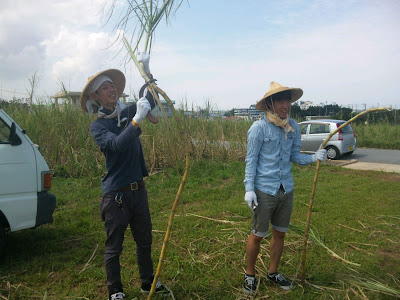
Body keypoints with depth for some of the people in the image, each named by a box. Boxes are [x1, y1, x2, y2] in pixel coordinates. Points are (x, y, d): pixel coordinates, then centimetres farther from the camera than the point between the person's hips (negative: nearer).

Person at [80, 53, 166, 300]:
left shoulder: (127, 113, 5)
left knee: (144, 241, 17)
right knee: (114, 247, 8)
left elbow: (149, 100, 12)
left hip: (138, 189, 5)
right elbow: (116, 145, -27)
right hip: (115, 194, -5)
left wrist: (147, 70, 0)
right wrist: (137, 121, -38)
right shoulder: (98, 126, -9)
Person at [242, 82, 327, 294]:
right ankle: (250, 275, 29)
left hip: (286, 189, 5)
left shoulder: (293, 127, 4)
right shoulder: (259, 128, -12)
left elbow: (295, 156, 9)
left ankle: (273, 273, 37)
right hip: (264, 190, -5)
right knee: (257, 235, 7)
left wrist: (314, 157, -9)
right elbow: (251, 160, -9)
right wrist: (249, 189, -14)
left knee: (280, 233, 17)